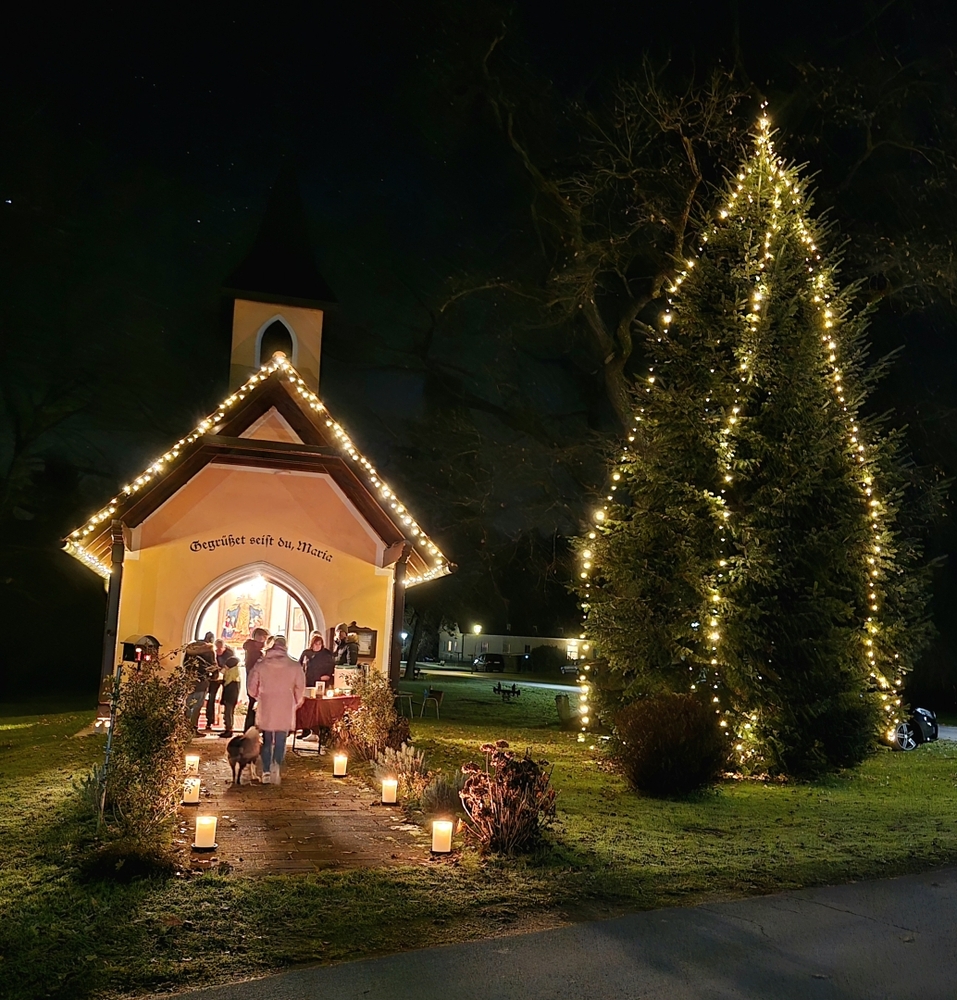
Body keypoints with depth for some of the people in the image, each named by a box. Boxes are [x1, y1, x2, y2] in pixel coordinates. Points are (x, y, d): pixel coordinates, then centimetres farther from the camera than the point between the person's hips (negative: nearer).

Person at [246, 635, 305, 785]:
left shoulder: (261, 664, -1)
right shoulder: (294, 666, -3)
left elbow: (251, 686, 3)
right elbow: (300, 688, -2)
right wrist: (296, 703, 15)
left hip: (265, 710, 1)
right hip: (286, 711, -1)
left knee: (266, 741, 13)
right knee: (280, 742, 3)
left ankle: (266, 772, 11)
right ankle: (276, 765, -21)